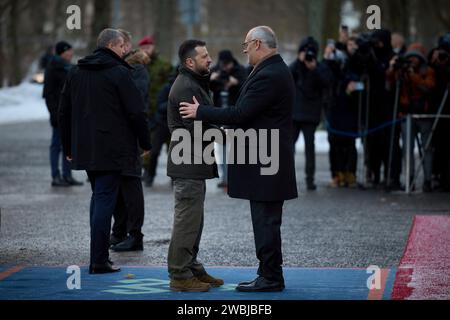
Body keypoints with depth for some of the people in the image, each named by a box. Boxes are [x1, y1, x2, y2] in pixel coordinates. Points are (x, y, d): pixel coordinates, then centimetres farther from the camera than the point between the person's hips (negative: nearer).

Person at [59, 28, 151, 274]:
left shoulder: (75, 73, 11)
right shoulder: (119, 72, -10)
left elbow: (64, 112, 15)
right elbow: (136, 111, -13)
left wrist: (69, 147, 21)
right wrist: (145, 143, -1)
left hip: (85, 149, 7)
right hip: (112, 150, -7)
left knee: (98, 197, 18)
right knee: (105, 200, -5)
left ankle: (99, 255, 18)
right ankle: (99, 261, -7)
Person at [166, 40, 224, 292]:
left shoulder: (194, 84, 17)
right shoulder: (186, 87, -17)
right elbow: (198, 127, -22)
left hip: (194, 165, 11)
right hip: (189, 165, -11)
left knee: (193, 219, 17)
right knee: (187, 219, -6)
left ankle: (192, 269, 25)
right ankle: (180, 275, -2)